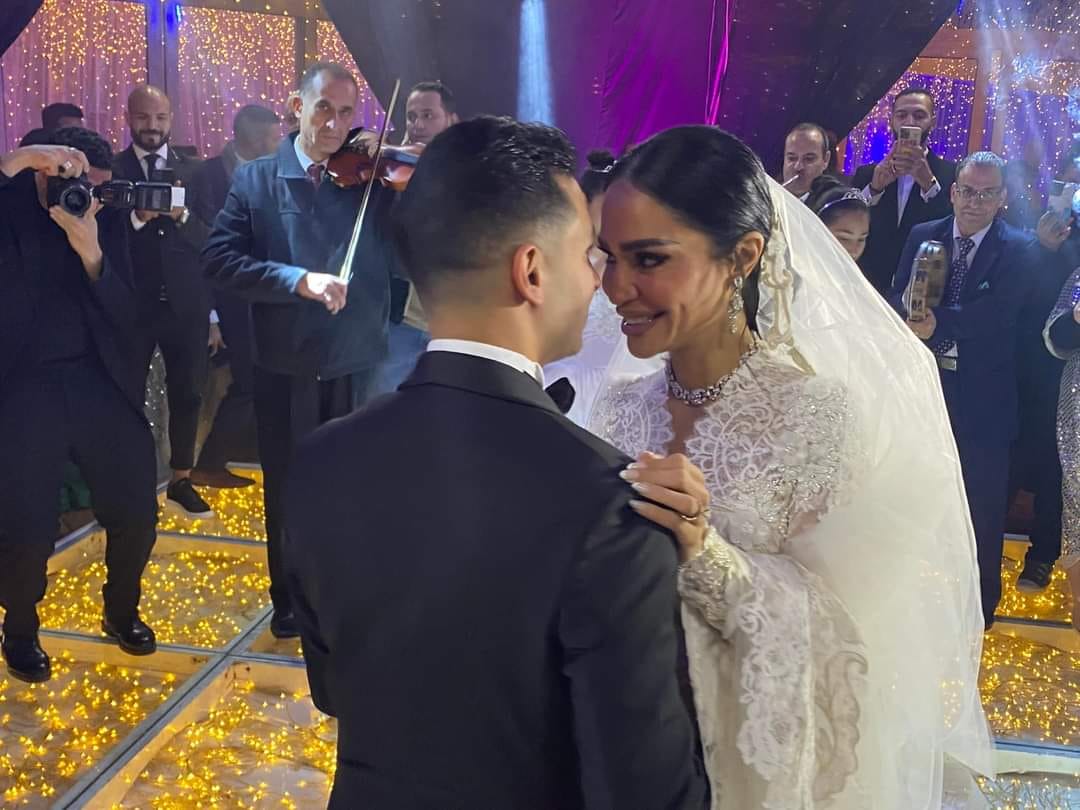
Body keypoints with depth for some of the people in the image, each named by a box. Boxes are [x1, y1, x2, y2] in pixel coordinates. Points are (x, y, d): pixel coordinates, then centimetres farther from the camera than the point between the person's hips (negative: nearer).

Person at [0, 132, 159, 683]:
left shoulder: (107, 220, 5)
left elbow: (124, 320, -1)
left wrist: (90, 251, -16)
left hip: (97, 382, 3)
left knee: (137, 510, 3)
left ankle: (121, 610, 32)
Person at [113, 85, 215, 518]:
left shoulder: (193, 169, 7)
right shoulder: (111, 169, 1)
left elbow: (208, 236, 0)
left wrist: (181, 216, -18)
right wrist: (139, 216, -22)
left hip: (185, 301, 2)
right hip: (133, 302, -2)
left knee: (187, 393, 9)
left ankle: (181, 480, 21)